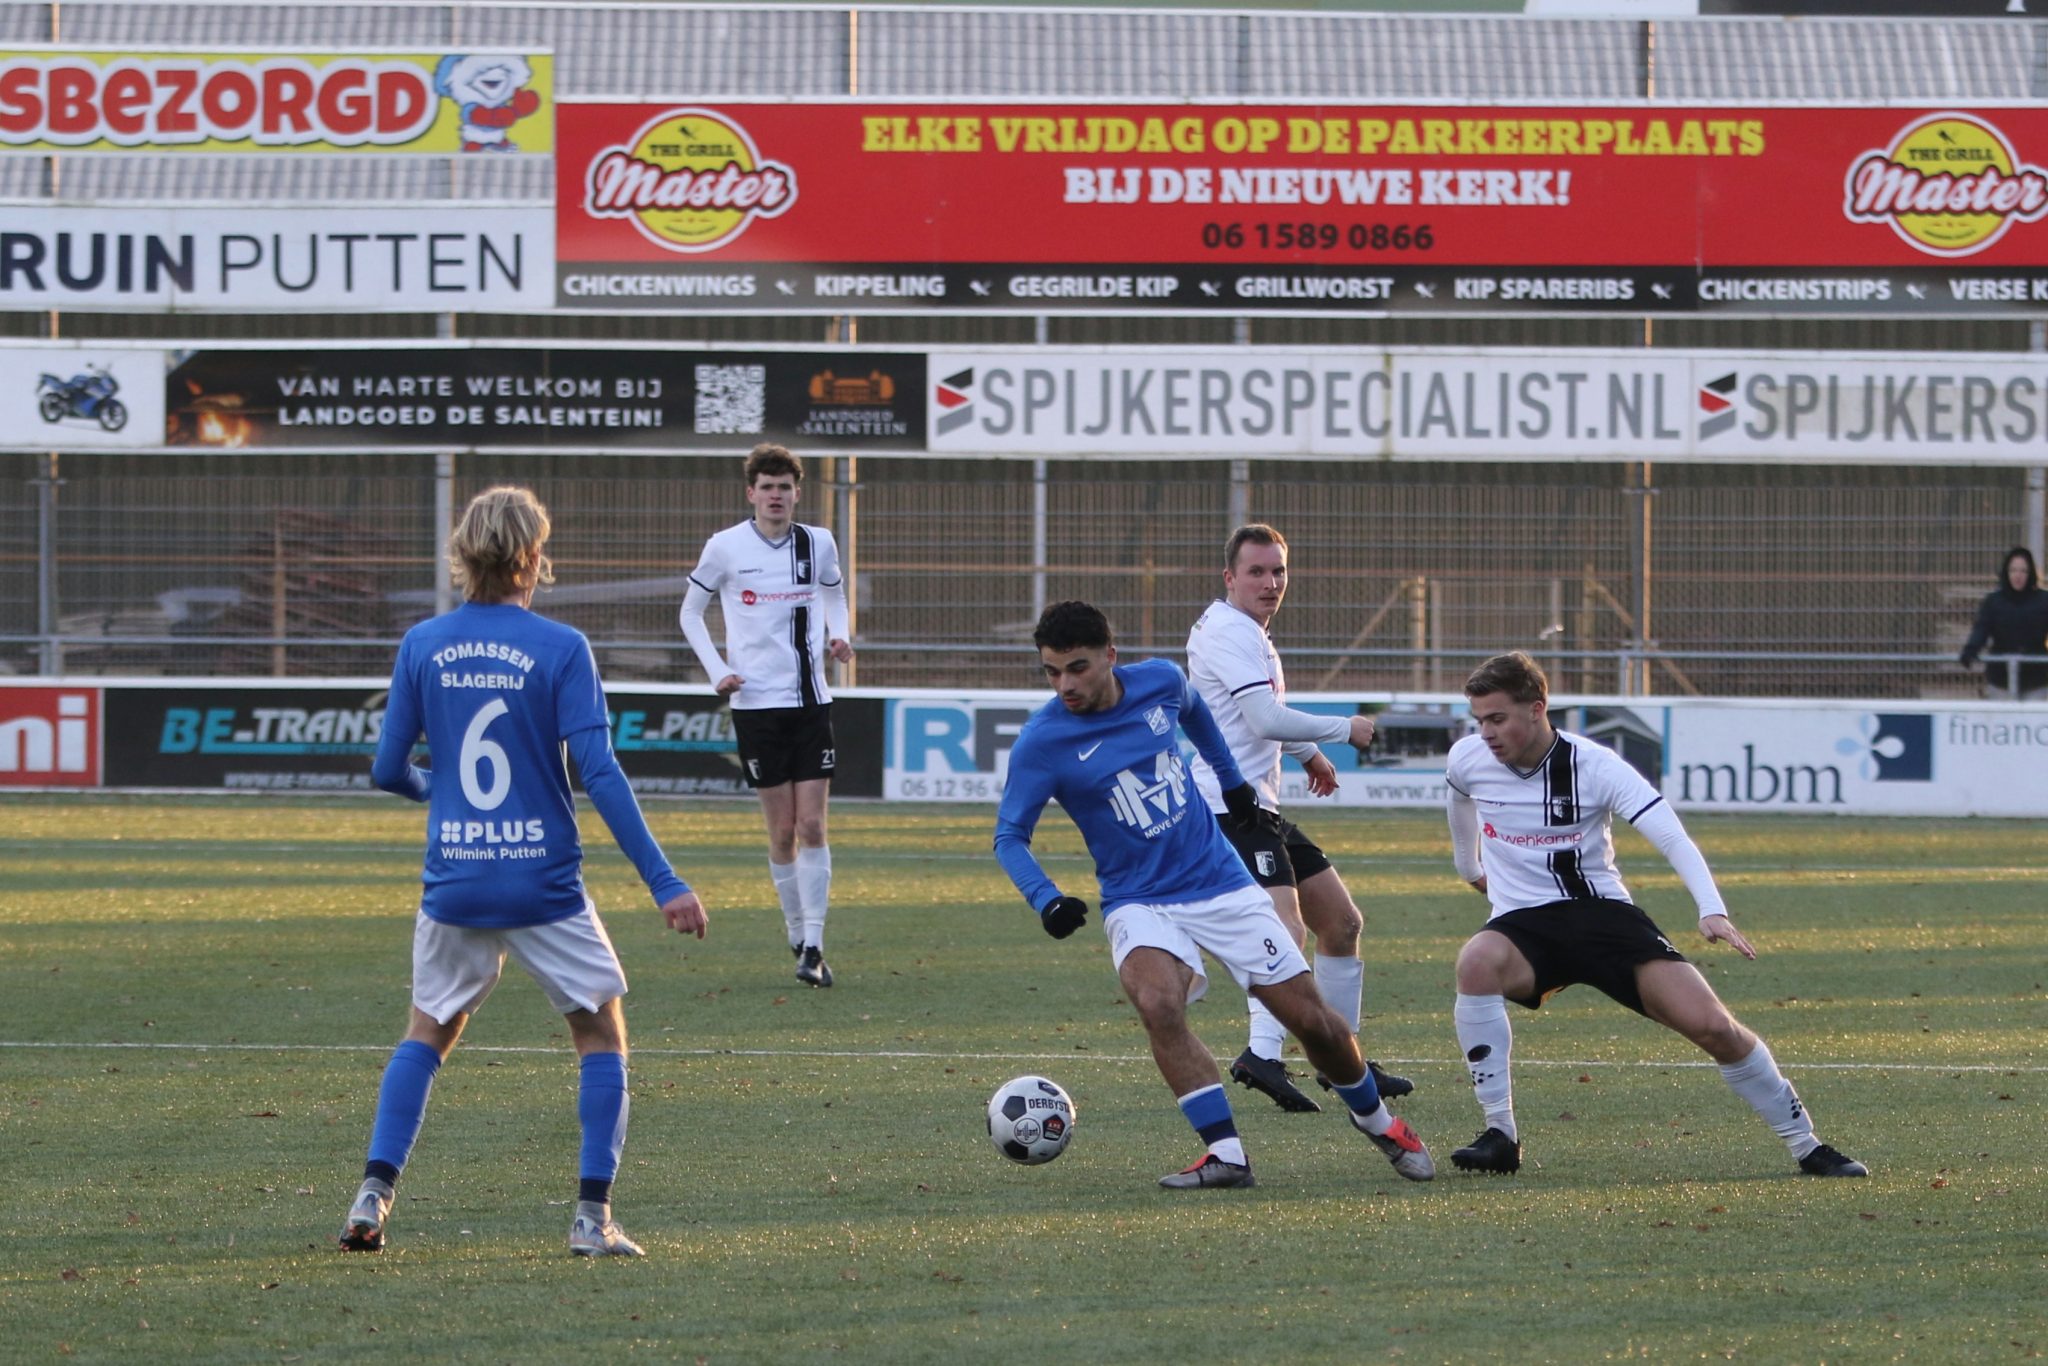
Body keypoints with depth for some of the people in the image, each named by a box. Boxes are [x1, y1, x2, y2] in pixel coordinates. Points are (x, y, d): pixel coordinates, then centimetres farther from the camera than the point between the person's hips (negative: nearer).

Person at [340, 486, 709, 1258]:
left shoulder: (422, 646, 1)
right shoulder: (560, 650, -9)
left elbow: (387, 769, 5)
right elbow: (599, 775, -14)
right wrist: (664, 882, -13)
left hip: (454, 882, 3)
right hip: (543, 881, -3)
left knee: (428, 1031, 20)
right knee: (601, 1032, 11)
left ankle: (374, 1194, 5)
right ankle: (593, 1216, 2)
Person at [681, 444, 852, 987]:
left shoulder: (819, 543, 4)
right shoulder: (725, 548, -3)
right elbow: (691, 612, 9)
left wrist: (839, 636, 2)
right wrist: (717, 671, -3)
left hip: (811, 700, 2)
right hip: (756, 703, -2)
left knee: (811, 825, -6)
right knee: (782, 830, 0)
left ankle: (814, 947, -7)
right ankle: (798, 936, 16)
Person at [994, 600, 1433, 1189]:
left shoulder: (1160, 682, -6)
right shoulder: (1041, 742, -15)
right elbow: (1010, 835, -10)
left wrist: (1232, 780, 28)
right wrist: (1045, 900, -26)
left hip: (1221, 882, 3)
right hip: (1139, 903, -3)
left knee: (1312, 1020, 3)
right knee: (1157, 1002, -34)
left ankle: (1376, 1121, 32)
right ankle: (1226, 1155, -27)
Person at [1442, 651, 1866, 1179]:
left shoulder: (1593, 765, -13)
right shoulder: (1467, 760, -1)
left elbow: (1671, 836, -20)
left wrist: (1712, 911, -35)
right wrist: (1468, 866, 40)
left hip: (1603, 913, -2)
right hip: (1523, 926, 2)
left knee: (1712, 1025, -15)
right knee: (1477, 962, -36)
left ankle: (1806, 1145, 5)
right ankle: (1500, 1135, -27)